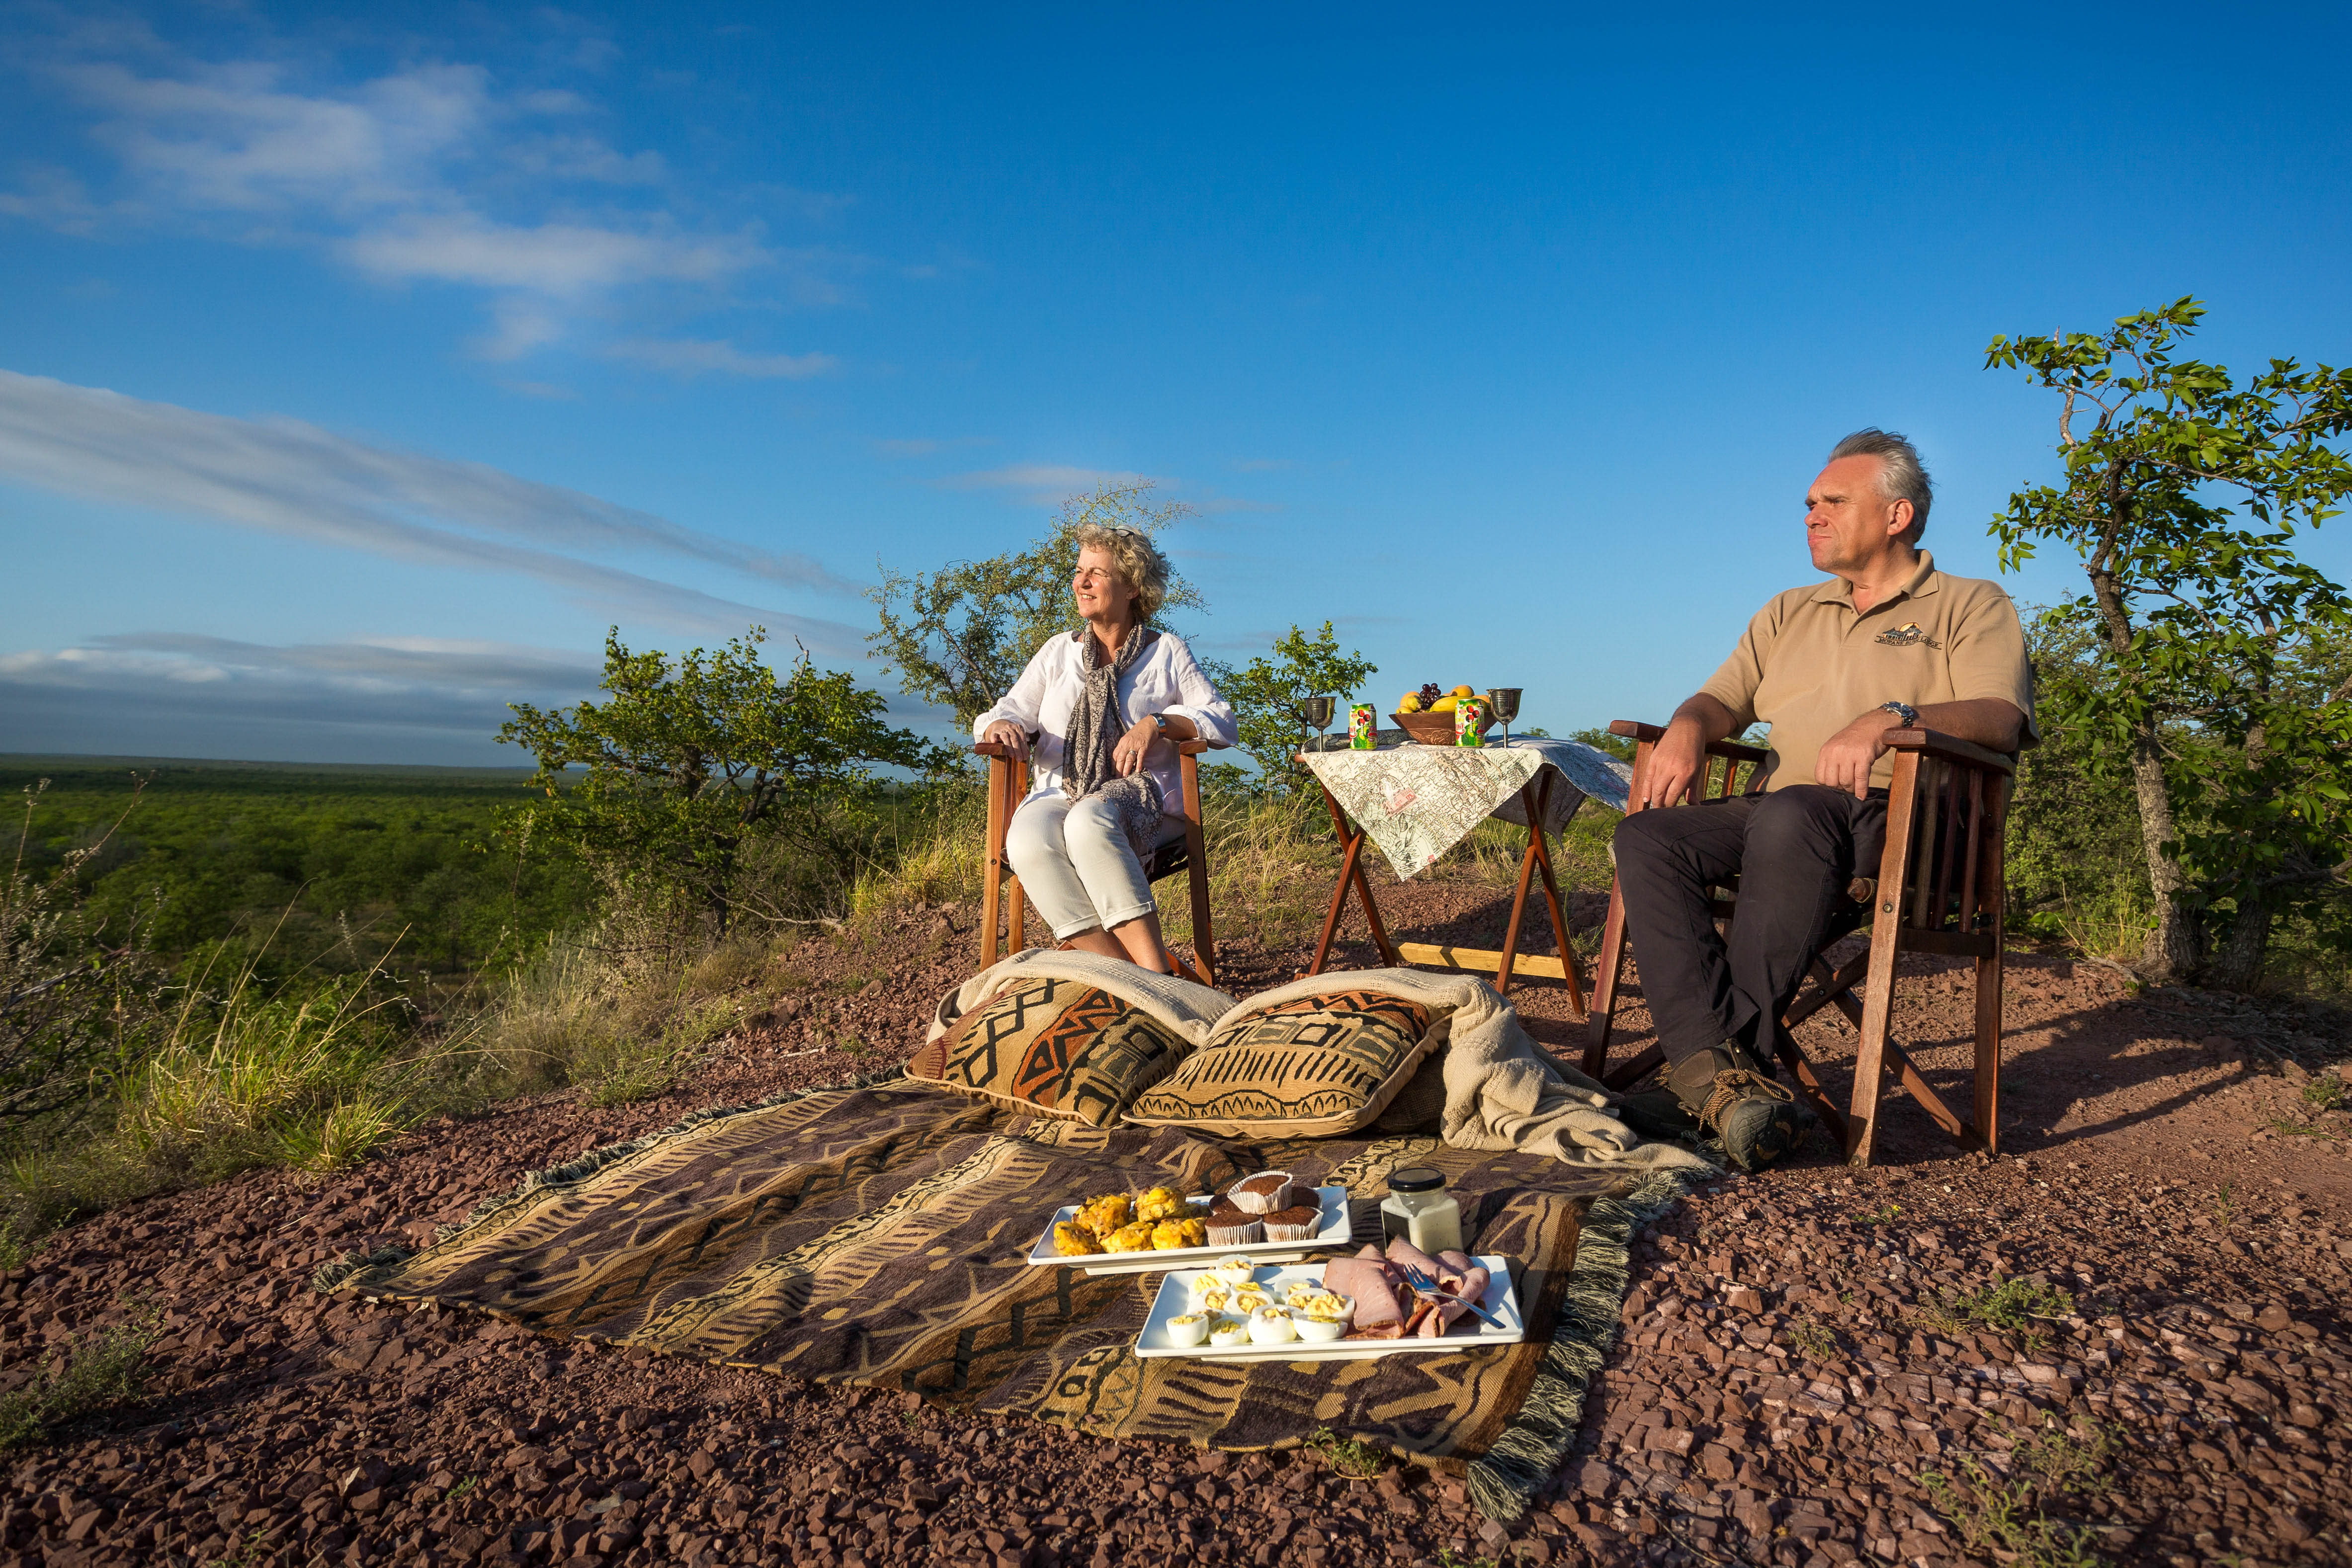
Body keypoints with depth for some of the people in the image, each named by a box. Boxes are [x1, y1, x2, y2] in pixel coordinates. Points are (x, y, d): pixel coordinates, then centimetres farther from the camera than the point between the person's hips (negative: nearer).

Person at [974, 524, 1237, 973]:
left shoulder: (1167, 650, 14)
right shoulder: (1058, 651, 22)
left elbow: (1222, 721, 4)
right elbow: (1002, 714, 17)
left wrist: (1157, 723, -14)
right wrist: (1000, 726, -9)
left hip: (1141, 797, -2)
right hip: (1058, 794, 3)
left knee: (1089, 822, -39)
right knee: (1028, 841, -34)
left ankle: (1157, 974, -43)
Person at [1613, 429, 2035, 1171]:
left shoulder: (1973, 607, 13)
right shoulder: (1789, 612, 29)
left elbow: (2000, 718, -5)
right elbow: (1722, 698, 22)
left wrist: (1893, 717, -24)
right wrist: (1688, 726, -3)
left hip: (1902, 817, -5)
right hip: (1780, 812, 5)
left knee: (1790, 817, -40)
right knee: (1646, 835, -25)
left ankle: (1705, 1078, -37)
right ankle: (1723, 1070, -38)